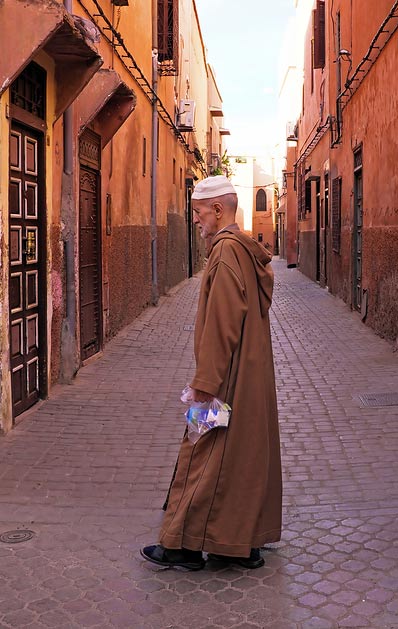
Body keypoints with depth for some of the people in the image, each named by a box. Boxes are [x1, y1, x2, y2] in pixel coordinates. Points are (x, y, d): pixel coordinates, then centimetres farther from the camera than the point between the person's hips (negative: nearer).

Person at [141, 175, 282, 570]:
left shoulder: (226, 251, -16)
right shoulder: (247, 250, 13)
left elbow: (221, 325, -22)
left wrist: (204, 383, -19)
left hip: (229, 379, -10)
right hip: (251, 376, 10)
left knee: (208, 457, 0)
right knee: (247, 454, 13)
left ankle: (187, 544, 11)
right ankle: (246, 544, 23)